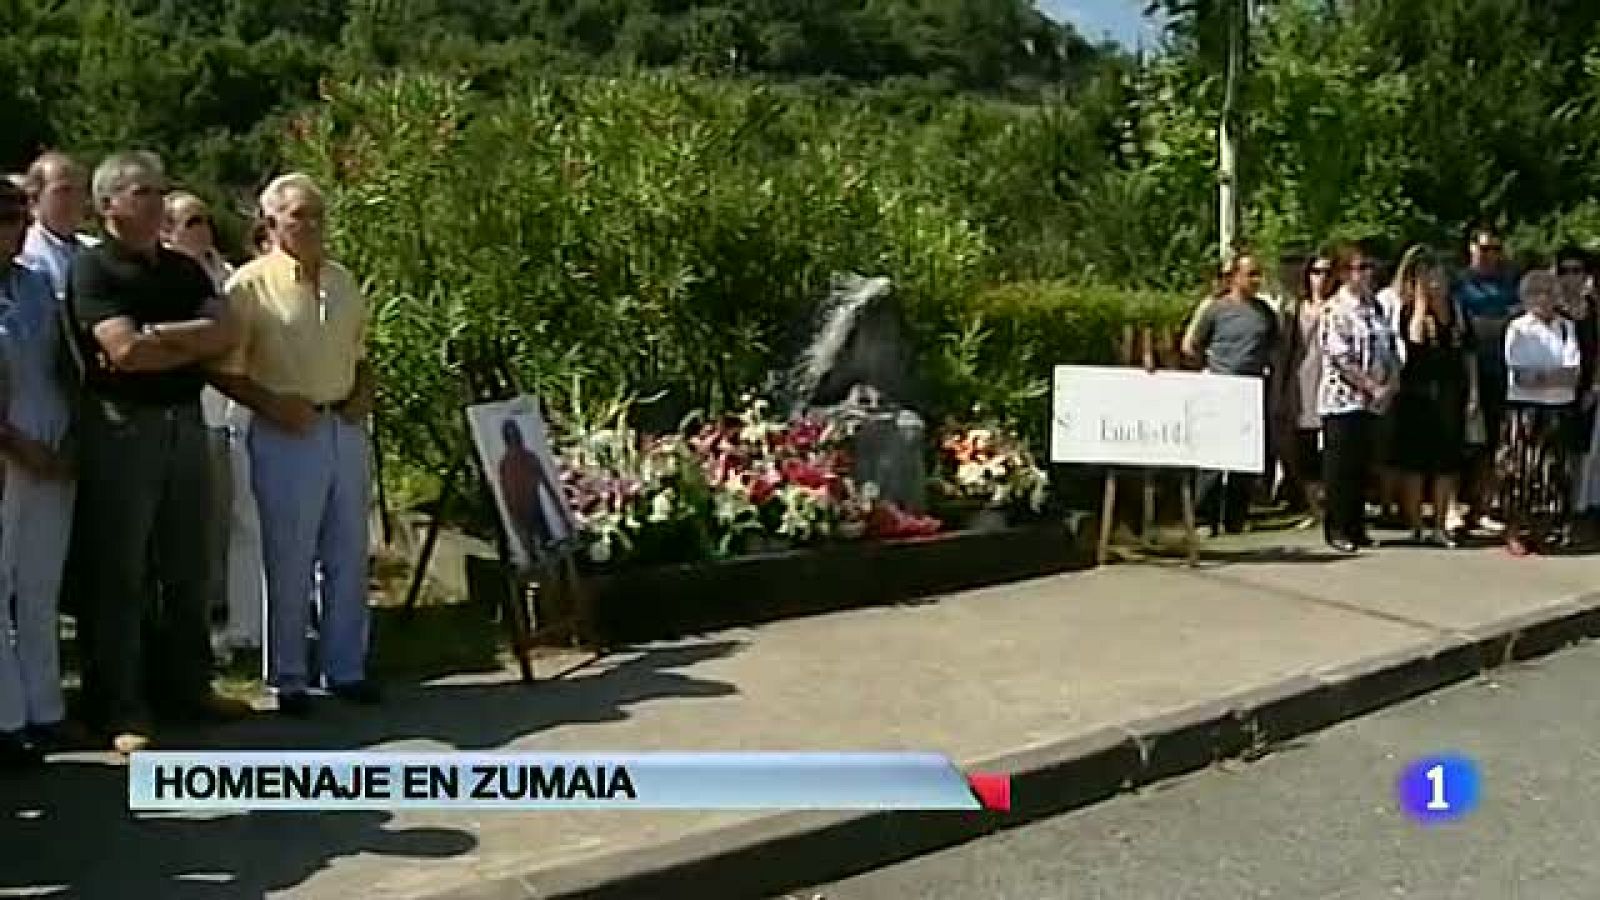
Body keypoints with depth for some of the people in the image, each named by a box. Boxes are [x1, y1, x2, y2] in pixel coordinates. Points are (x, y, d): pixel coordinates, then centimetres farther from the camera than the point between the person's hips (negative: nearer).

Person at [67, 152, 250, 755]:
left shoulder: (185, 269, 14)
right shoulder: (92, 268, -4)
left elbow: (225, 333, -1)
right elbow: (125, 351, -17)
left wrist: (154, 335, -12)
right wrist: (194, 346, -4)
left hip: (184, 422, 6)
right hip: (121, 427, -6)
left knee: (187, 568, 12)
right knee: (119, 574, 0)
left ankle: (184, 687, 24)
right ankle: (120, 711, 7)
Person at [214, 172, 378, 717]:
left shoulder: (343, 281, 10)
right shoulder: (251, 284, -7)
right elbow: (225, 371, -7)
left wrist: (363, 396, 4)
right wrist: (273, 404, -18)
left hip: (346, 429, 6)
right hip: (287, 434, -6)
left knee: (349, 558, 11)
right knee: (289, 564, 2)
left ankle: (345, 668, 23)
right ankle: (288, 679, 15)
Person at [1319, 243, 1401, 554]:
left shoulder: (1375, 306, 13)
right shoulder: (1335, 309, -9)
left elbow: (1390, 349, 15)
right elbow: (1341, 359, -15)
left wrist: (1391, 383, -1)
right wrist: (1373, 387, -14)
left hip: (1373, 401, 7)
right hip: (1343, 398, -7)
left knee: (1363, 466, 10)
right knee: (1340, 467, -1)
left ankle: (1356, 527, 17)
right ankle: (1338, 530, 7)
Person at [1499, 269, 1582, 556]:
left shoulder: (1567, 327, 7)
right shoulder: (1518, 328, -2)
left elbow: (1573, 374, -3)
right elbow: (1520, 377, -11)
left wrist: (1538, 376, -15)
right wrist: (1556, 376, -10)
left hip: (1559, 409, 3)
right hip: (1525, 408, -3)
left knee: (1555, 472, 5)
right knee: (1521, 470, -1)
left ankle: (1543, 530, 16)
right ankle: (1515, 532, 8)